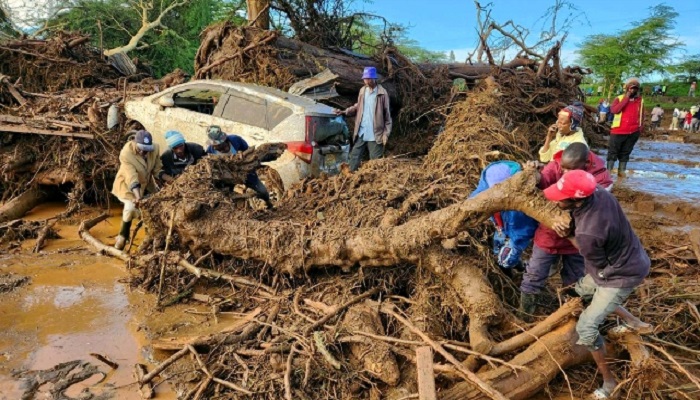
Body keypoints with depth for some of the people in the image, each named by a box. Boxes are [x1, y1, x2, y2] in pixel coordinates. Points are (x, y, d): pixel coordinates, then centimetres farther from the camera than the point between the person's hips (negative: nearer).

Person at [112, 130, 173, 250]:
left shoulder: (154, 149, -20)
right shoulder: (126, 154, -32)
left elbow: (157, 170, -14)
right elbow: (132, 178, -39)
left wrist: (171, 179, -30)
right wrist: (138, 197, -49)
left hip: (146, 184, 5)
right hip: (127, 185, -5)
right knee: (131, 207, -22)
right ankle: (123, 235, 2)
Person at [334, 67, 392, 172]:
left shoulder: (382, 93, -8)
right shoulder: (362, 91, 9)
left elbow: (387, 114, -6)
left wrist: (386, 133, -11)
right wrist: (344, 112, 5)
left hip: (375, 134, -5)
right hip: (361, 133, 5)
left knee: (375, 161, 3)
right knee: (354, 157, 8)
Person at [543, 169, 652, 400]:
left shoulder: (587, 234, -40)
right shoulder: (598, 192, -18)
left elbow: (599, 265, -19)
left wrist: (568, 236, -16)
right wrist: (570, 230, -14)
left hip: (622, 274, -9)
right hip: (627, 259, 9)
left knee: (586, 328, -5)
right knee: (582, 290, 28)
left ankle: (608, 380, 15)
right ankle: (633, 322, 38)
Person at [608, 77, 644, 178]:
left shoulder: (640, 100, 10)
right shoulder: (619, 98, -1)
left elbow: (642, 115, 18)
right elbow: (614, 110, -19)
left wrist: (641, 127, 8)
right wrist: (626, 98, -16)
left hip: (633, 132, 3)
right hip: (619, 130, -3)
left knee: (625, 152, 10)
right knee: (613, 151, 0)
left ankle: (621, 170, 15)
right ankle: (608, 171, 3)